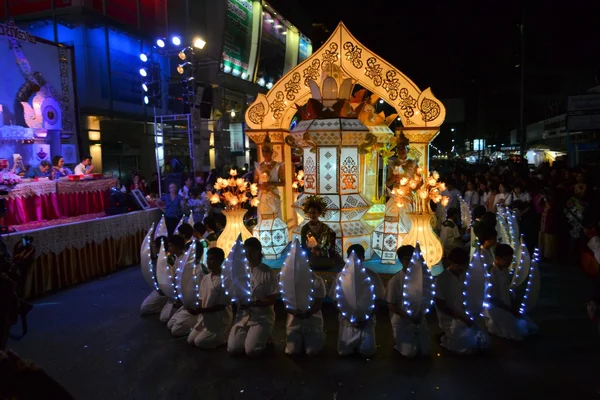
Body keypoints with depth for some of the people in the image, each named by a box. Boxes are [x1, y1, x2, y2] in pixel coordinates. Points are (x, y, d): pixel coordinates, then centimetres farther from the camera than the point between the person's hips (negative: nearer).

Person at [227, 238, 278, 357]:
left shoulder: (268, 272, -10)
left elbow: (272, 299, -9)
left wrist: (253, 303, -22)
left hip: (262, 317, -4)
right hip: (243, 315, 4)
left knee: (251, 350, -19)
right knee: (233, 348, -10)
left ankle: (264, 338, 14)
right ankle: (251, 336, 19)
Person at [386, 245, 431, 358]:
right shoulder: (395, 281, -16)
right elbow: (391, 306, -12)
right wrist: (408, 317, -19)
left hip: (419, 319, 4)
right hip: (401, 321, -4)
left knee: (426, 351, 1)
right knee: (410, 352, -11)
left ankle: (413, 339, 29)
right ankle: (398, 341, 20)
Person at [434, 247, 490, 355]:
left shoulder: (462, 275, 4)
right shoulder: (442, 279, -18)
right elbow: (440, 305, -16)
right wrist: (461, 317, -16)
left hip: (462, 317, 7)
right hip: (449, 320, -7)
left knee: (484, 342, 2)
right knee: (469, 346, -15)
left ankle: (452, 337, 16)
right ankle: (446, 339, 9)